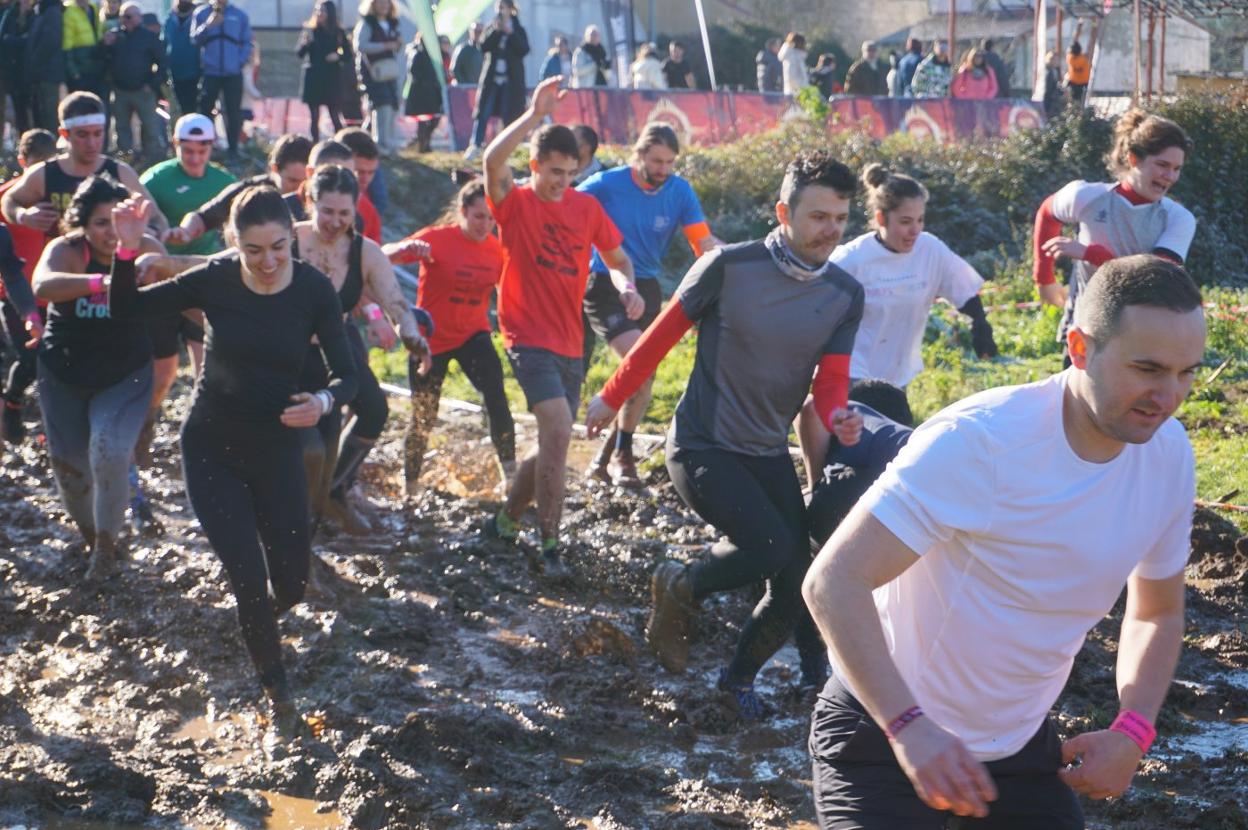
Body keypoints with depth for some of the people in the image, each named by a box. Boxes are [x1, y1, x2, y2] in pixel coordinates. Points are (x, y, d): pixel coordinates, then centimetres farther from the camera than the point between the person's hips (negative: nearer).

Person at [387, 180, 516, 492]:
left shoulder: (496, 248, -2)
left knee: (495, 393, -22)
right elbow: (385, 255, -24)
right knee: (424, 416, 5)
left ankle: (509, 473, -18)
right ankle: (409, 484, 26)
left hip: (473, 335, 3)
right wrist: (408, 247, -46)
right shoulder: (437, 239, -15)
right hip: (431, 338, -2)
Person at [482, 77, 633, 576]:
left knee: (553, 443, 14)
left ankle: (507, 520, 35)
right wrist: (535, 116, -34)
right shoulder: (515, 203, -6)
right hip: (529, 339, -6)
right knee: (558, 430, -21)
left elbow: (617, 259, 16)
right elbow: (492, 161, -26)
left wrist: (627, 288, -6)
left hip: (571, 343, 6)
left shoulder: (587, 207, 7)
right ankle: (549, 545, -14)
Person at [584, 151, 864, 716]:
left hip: (769, 453, 6)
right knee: (770, 547, -25)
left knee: (796, 590, 2)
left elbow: (831, 380, -3)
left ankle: (739, 677, 31)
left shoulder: (845, 296, -1)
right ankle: (680, 587, 6)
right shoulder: (729, 266, -15)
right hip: (702, 446, -5)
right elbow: (664, 334, -5)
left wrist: (838, 418, -26)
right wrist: (612, 398, 4)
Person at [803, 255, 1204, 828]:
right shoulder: (976, 441, -26)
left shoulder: (1170, 456, -7)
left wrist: (1132, 730, -8)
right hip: (887, 728, -5)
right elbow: (832, 584, -29)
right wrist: (909, 727, -39)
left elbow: (1157, 614, 9)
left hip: (1022, 744, 6)